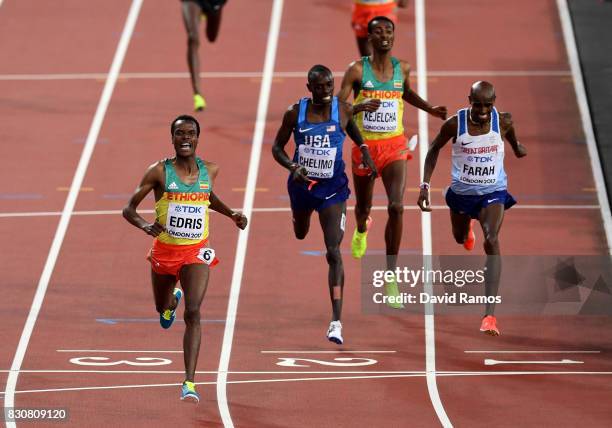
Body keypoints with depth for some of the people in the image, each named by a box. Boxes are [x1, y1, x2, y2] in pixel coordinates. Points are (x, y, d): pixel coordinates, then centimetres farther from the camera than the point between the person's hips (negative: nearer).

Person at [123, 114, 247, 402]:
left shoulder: (210, 171, -2)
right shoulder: (160, 171, -12)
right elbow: (129, 209, -9)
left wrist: (231, 214, 8)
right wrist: (144, 225, -30)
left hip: (196, 252, 0)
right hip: (164, 250, 0)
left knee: (193, 313, -17)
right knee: (162, 307, 23)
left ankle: (189, 383, -20)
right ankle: (172, 301, 64)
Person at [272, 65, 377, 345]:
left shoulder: (343, 110, -11)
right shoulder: (295, 113, -13)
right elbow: (277, 147, -5)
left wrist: (364, 150, -2)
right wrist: (293, 166, -23)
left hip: (333, 188, -3)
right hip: (302, 185, 3)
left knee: (334, 253, -15)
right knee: (300, 234, 31)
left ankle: (336, 321, -19)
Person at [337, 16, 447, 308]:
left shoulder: (402, 68, 1)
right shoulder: (357, 70, -10)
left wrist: (430, 109, 11)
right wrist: (360, 107, -32)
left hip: (394, 147, 1)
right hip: (364, 146, -1)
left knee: (396, 207, -19)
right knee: (363, 206, 19)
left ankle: (390, 278, -13)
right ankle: (362, 231, 61)